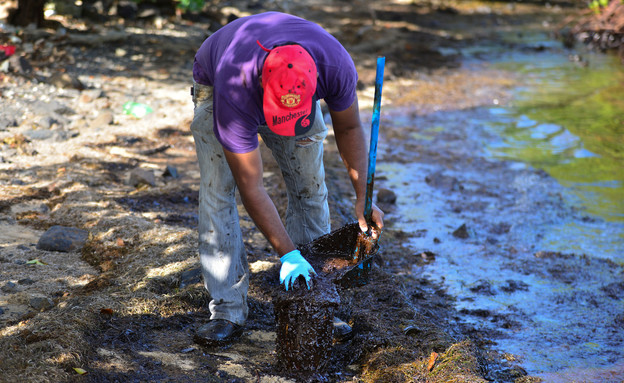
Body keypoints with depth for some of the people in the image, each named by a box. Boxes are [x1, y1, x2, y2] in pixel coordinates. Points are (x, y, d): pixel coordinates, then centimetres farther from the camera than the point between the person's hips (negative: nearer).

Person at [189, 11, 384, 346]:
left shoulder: (335, 65, -38)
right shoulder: (233, 96, -45)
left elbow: (349, 128, -16)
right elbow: (251, 189, -37)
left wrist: (363, 199, -20)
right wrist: (287, 254, -36)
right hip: (215, 84, -3)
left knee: (310, 187, -3)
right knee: (217, 193, -15)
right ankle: (228, 311, -7)